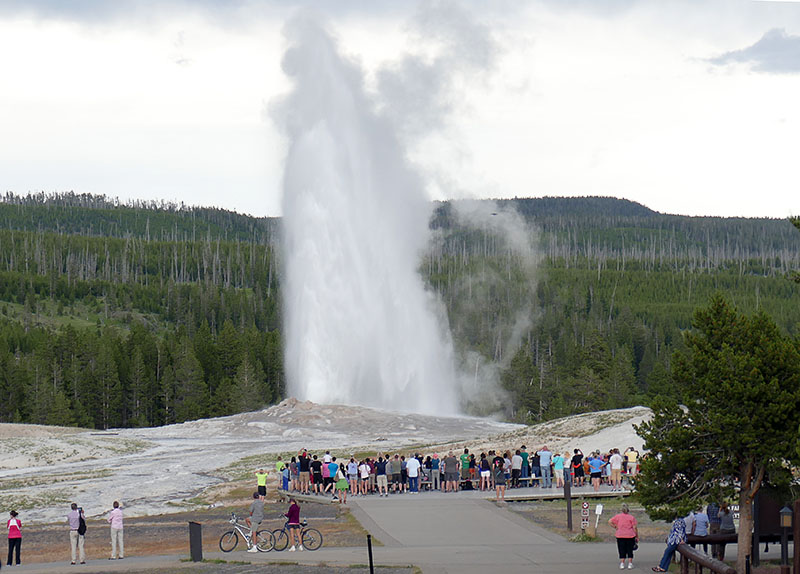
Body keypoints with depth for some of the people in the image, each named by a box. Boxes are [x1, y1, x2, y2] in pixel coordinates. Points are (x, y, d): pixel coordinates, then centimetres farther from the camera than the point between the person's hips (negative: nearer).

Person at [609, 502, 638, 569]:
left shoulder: (618, 516, 4)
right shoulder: (631, 517, -1)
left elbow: (610, 522, -4)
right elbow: (635, 527, -4)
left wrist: (615, 527, 4)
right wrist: (637, 537, 3)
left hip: (620, 536, 1)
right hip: (630, 536, -1)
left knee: (622, 551, 8)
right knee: (630, 550, 8)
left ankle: (622, 564, 6)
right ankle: (630, 564, 8)